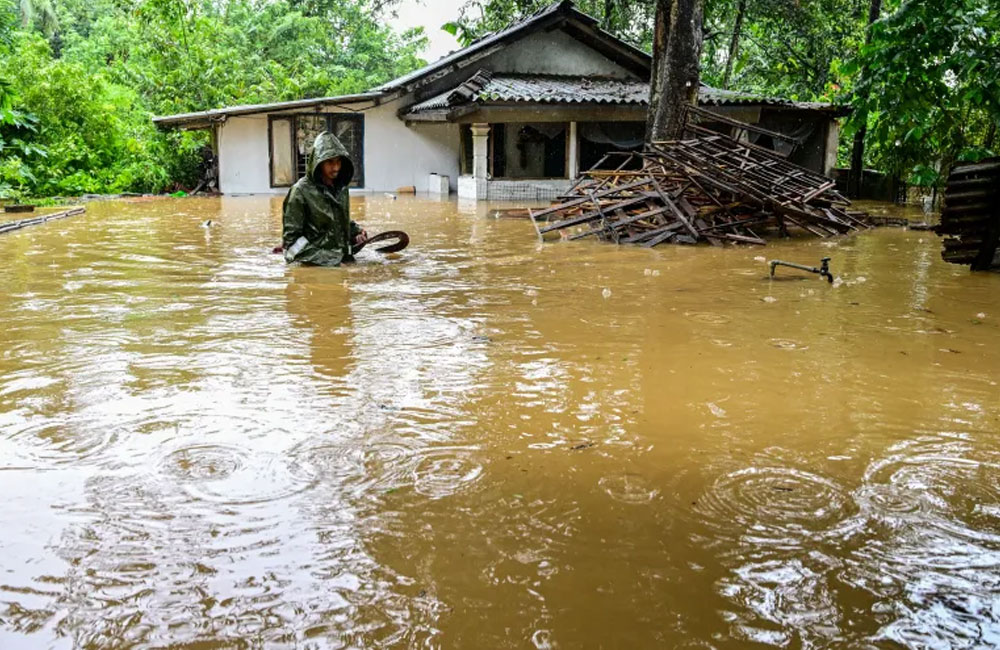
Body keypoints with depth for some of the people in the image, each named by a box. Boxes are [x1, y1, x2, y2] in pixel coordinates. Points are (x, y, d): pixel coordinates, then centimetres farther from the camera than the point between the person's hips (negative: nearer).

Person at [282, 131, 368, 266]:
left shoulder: (342, 189, 8)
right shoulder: (301, 191, -11)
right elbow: (291, 236, -12)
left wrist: (356, 231, 2)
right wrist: (324, 259, -19)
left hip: (344, 261, 6)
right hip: (316, 267, -6)